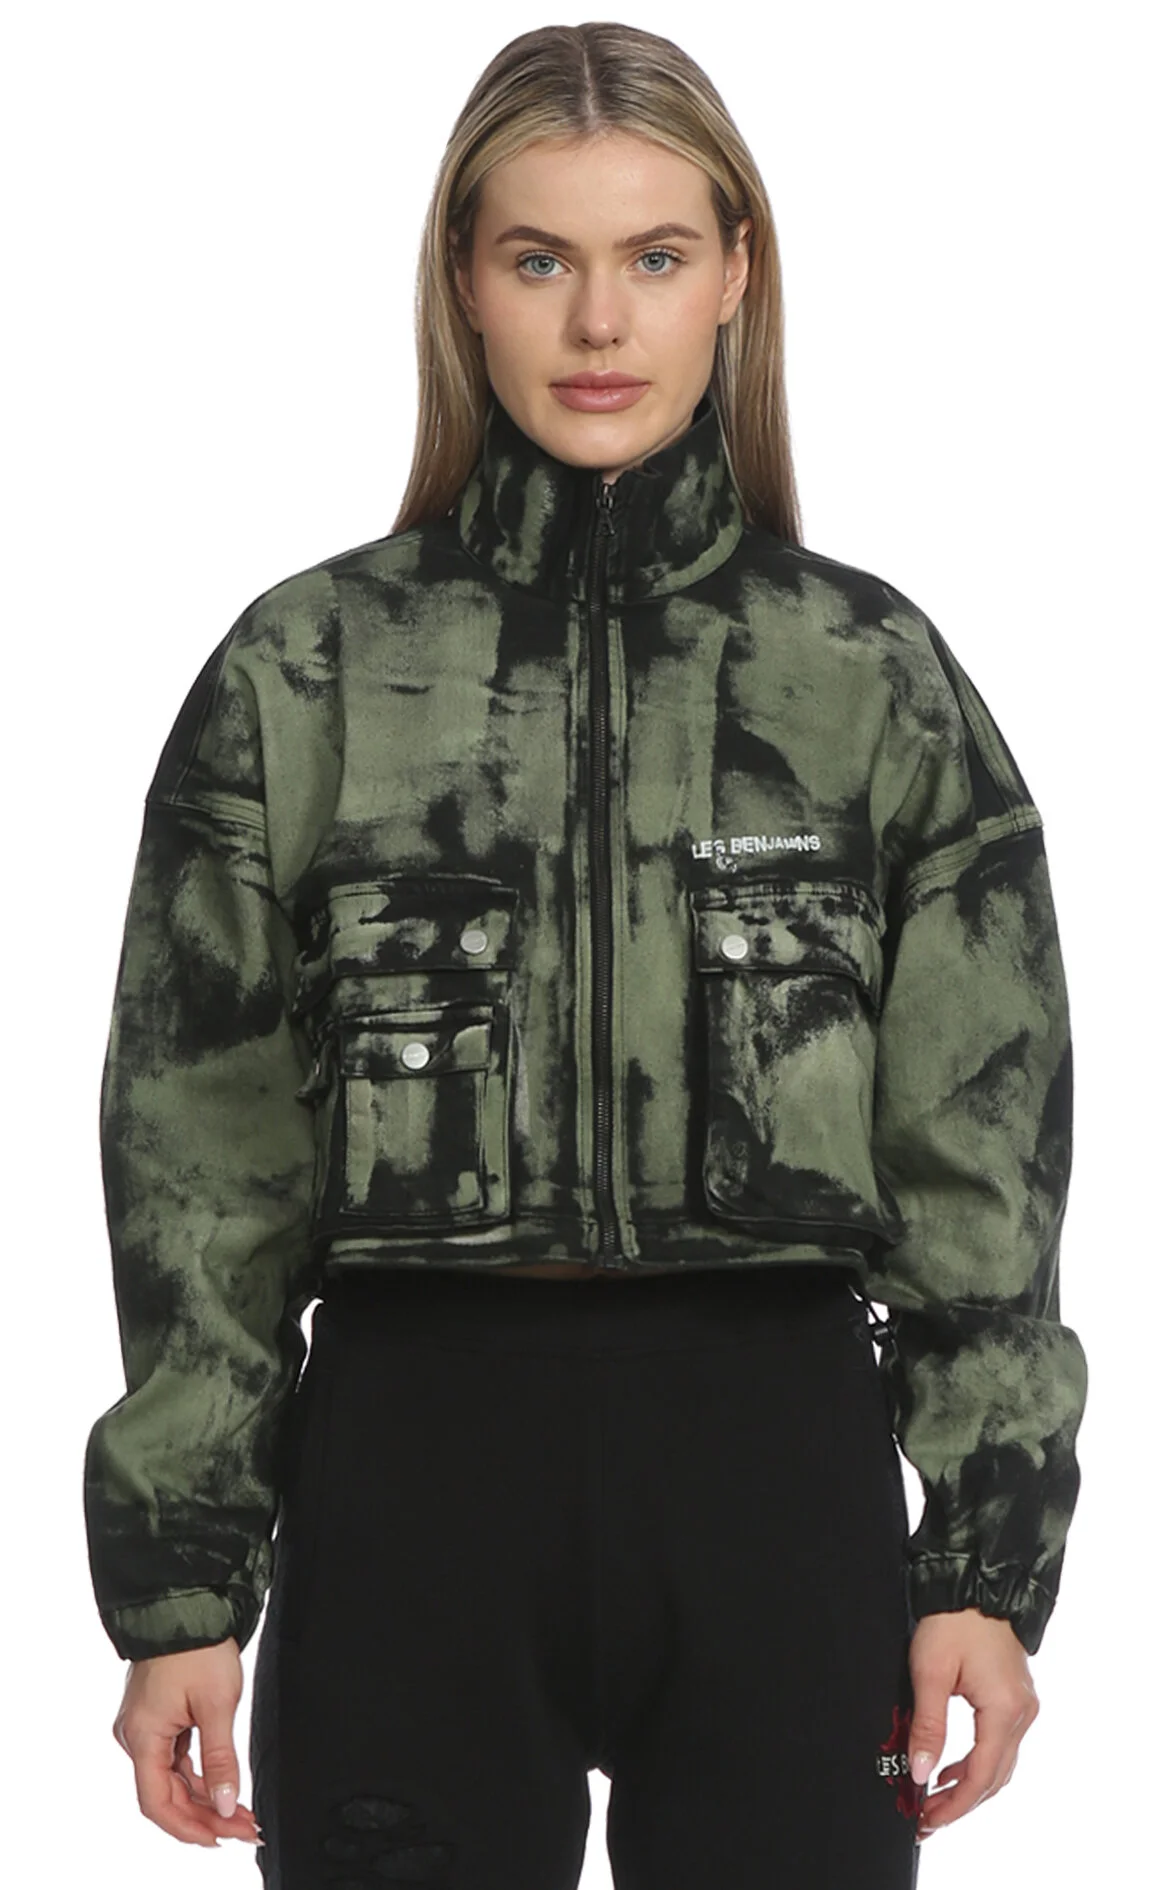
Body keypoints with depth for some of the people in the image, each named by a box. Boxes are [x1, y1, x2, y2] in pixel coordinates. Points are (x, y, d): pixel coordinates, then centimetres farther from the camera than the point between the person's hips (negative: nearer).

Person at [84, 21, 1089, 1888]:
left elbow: (985, 1144, 5)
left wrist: (991, 1562, 0)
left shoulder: (877, 675, 6)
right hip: (414, 1457, 0)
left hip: (777, 1464, 1)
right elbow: (197, 1146, 4)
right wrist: (179, 1586, 0)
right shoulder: (305, 673, 4)